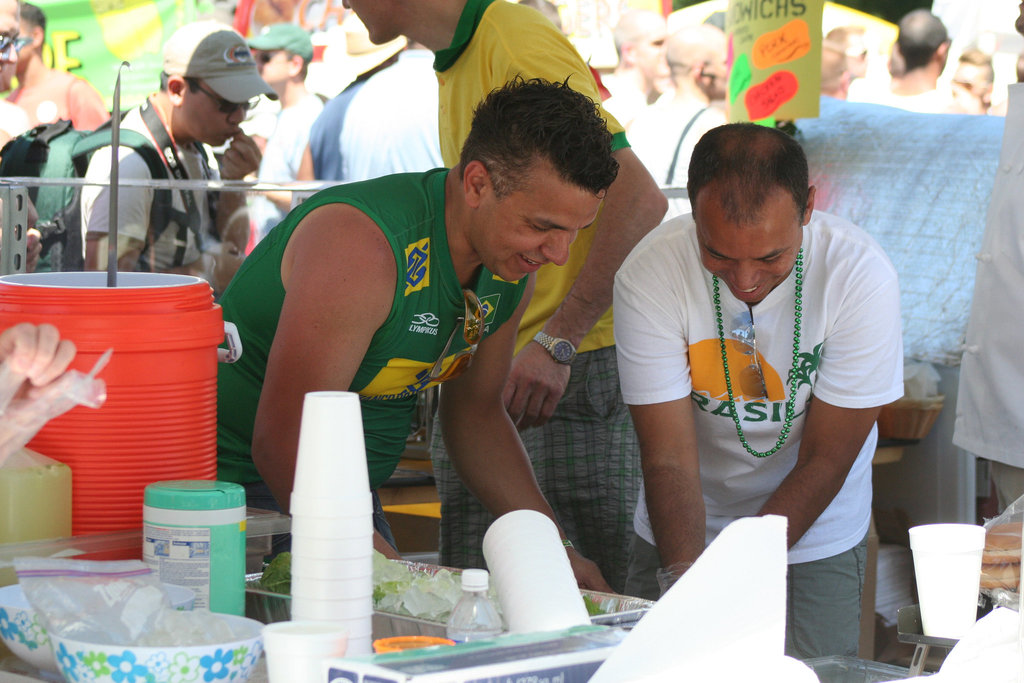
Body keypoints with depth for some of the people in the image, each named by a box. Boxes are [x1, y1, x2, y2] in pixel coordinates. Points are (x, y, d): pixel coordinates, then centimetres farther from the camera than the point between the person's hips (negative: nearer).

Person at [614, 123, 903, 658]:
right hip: (682, 537, 1)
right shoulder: (650, 274, -23)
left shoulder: (861, 276, -24)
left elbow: (825, 460, -18)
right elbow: (670, 460, -22)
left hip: (815, 542, -1)